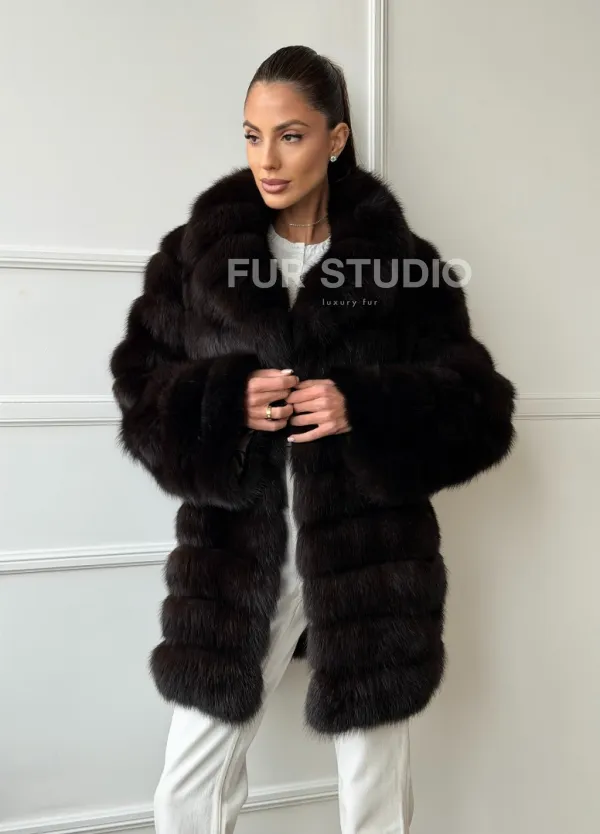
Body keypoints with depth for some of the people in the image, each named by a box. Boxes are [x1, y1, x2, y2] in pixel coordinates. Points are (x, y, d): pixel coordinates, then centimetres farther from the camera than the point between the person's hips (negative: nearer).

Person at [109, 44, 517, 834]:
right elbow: (138, 385, 5)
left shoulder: (403, 262, -1)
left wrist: (364, 409, -19)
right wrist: (223, 400, -14)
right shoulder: (197, 253, 4)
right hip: (236, 553, 2)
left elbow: (482, 412, -2)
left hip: (369, 557, -1)